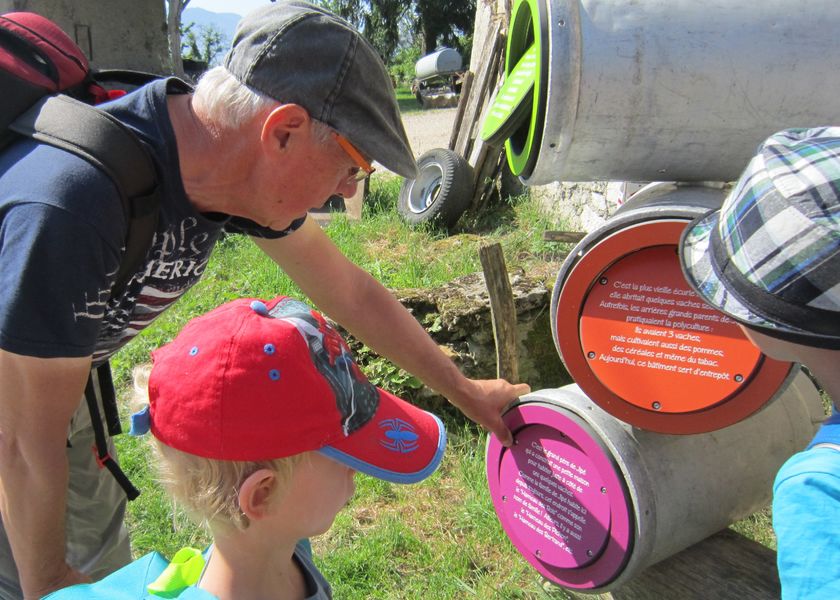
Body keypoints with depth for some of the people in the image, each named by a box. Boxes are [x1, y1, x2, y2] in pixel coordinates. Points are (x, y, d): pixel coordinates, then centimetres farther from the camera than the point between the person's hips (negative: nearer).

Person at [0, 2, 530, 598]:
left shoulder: (246, 166, -19)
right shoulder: (71, 203, -43)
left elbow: (350, 291, -6)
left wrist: (464, 390, 3)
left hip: (56, 366, 6)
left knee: (97, 547, 19)